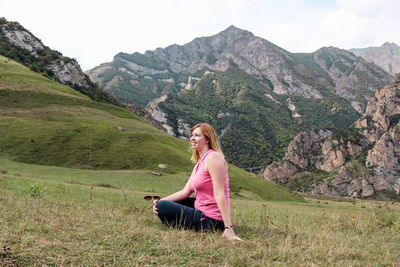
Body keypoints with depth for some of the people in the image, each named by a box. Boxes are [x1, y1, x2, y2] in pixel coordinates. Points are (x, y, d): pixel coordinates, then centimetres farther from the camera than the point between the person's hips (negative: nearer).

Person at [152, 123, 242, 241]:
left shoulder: (213, 157, -17)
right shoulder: (199, 163, 14)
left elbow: (219, 194, -23)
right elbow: (185, 191, 10)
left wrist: (228, 228, -26)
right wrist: (161, 201, -3)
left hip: (211, 220, -10)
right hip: (202, 211, 10)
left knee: (162, 207, -10)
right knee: (160, 204, 22)